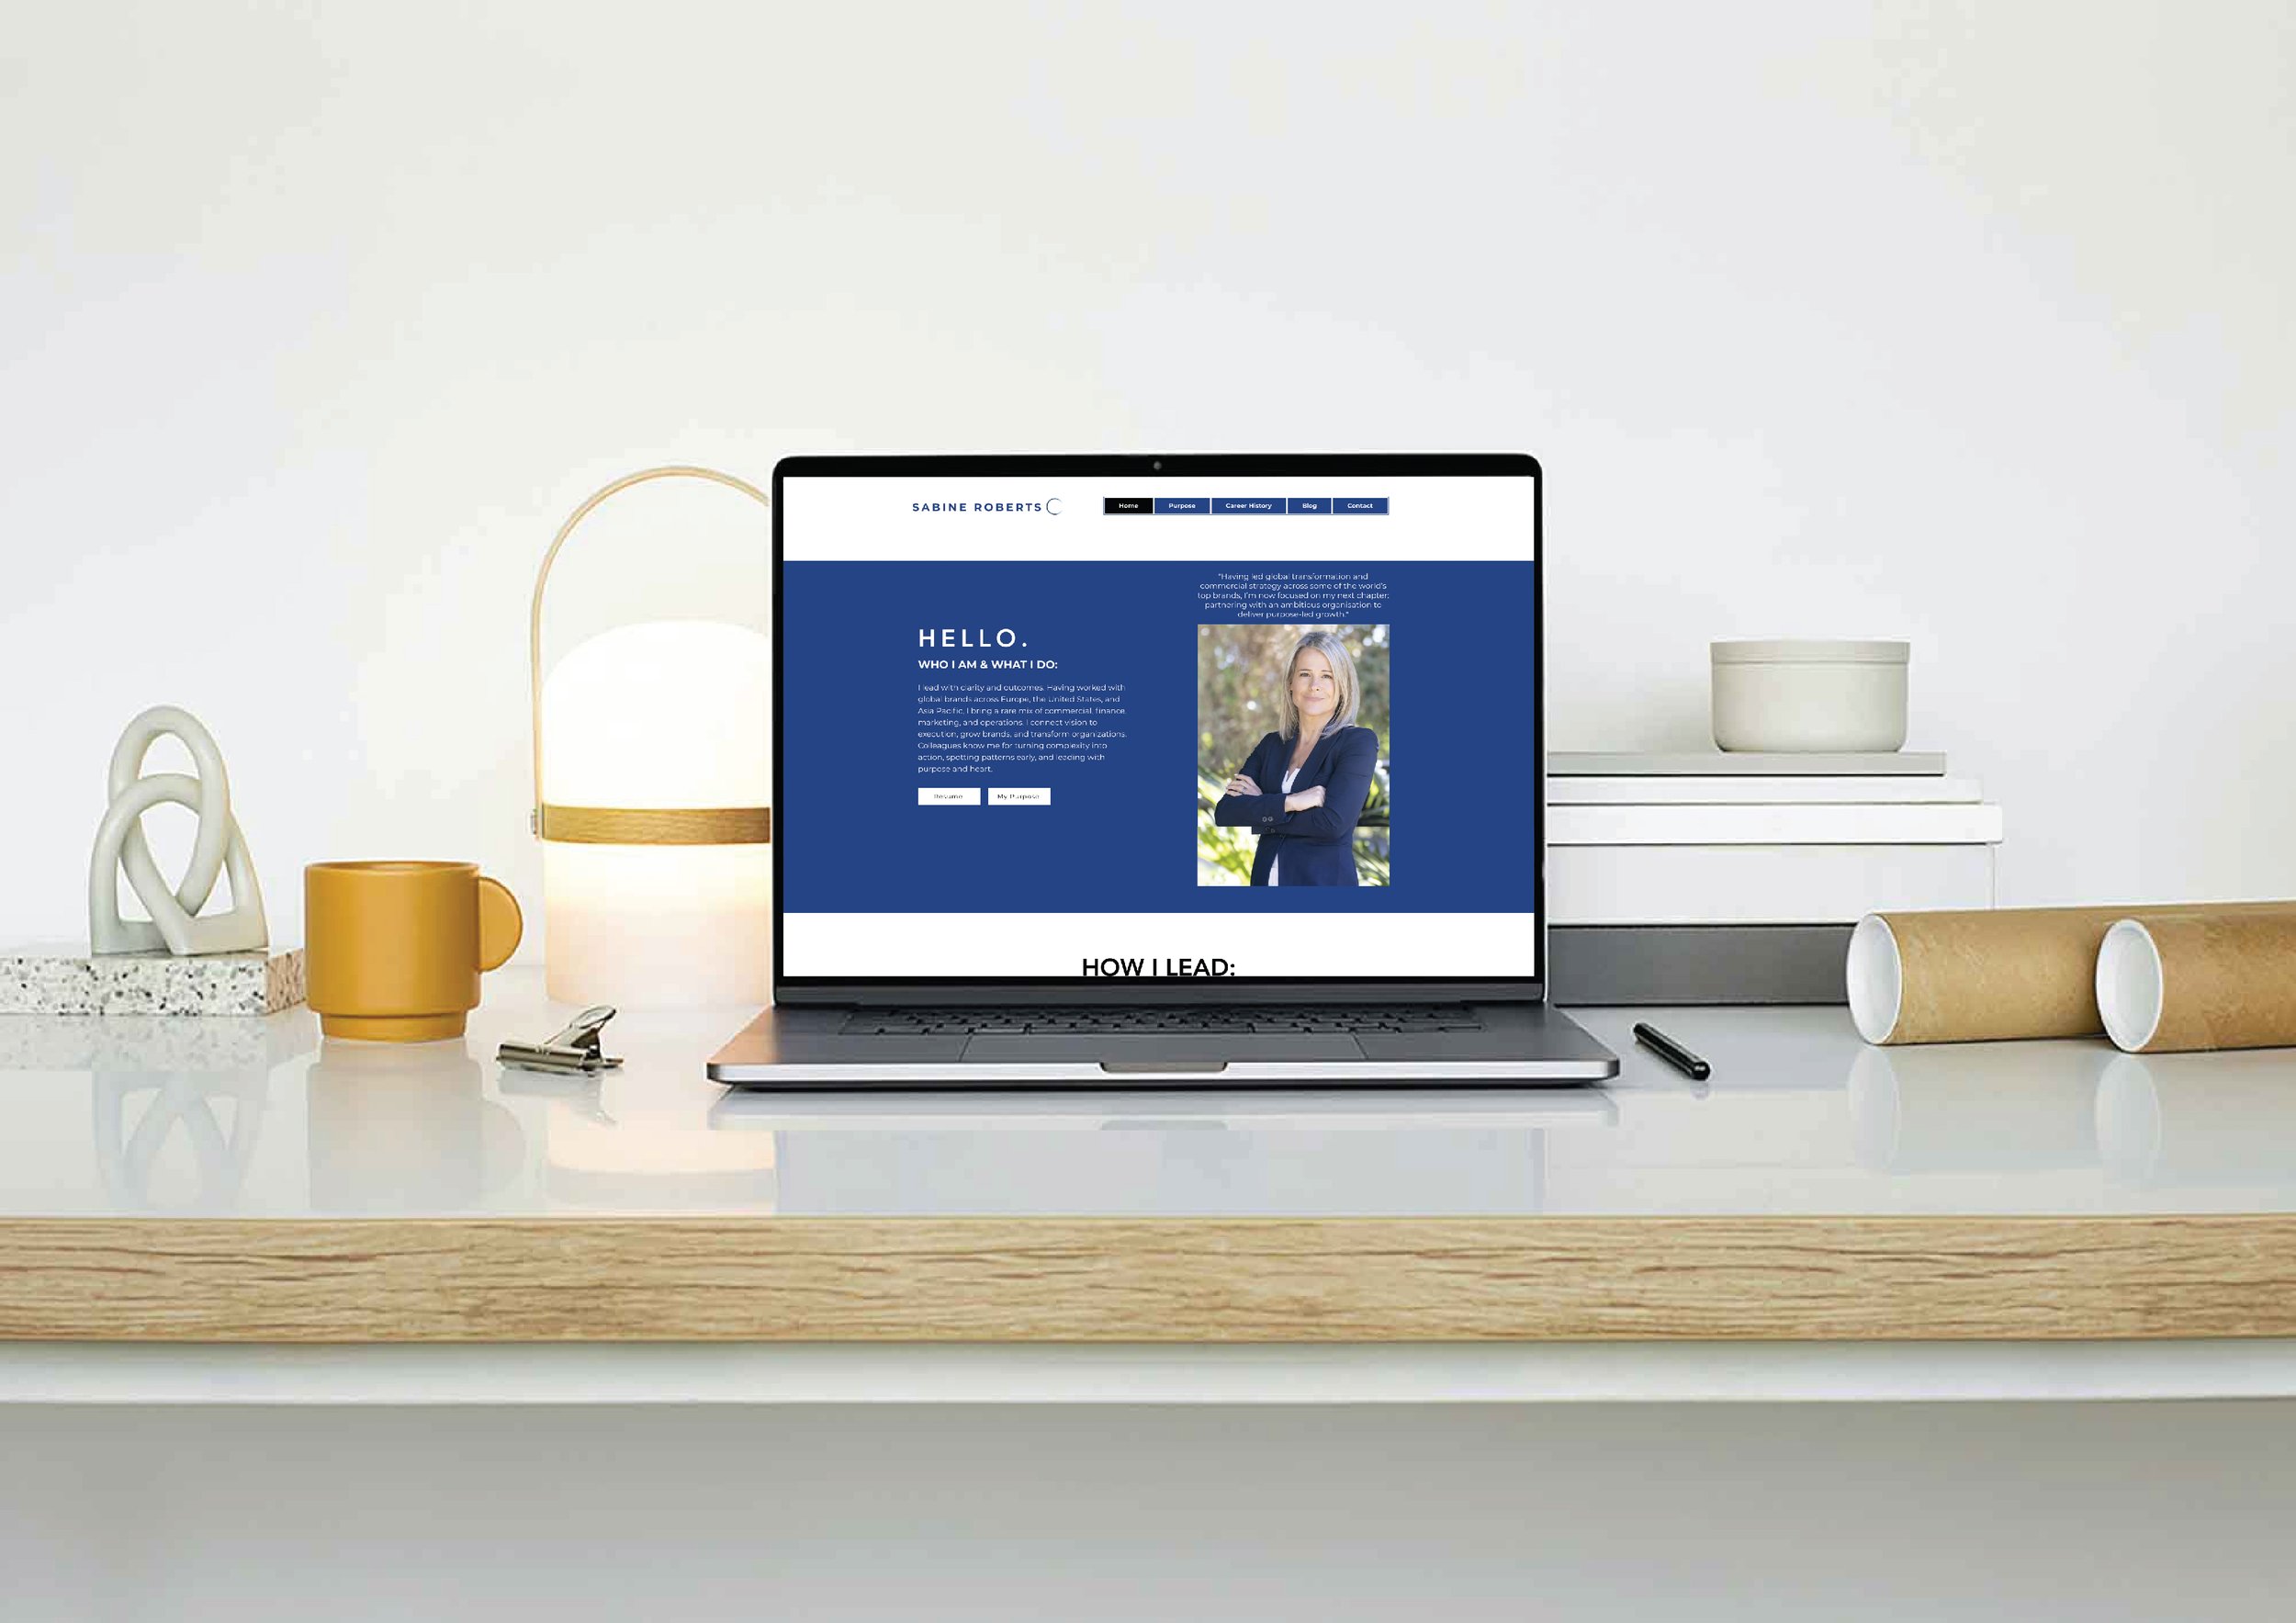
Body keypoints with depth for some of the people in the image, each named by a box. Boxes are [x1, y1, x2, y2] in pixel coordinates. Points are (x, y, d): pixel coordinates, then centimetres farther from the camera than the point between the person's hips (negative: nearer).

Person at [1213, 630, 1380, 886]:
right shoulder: (1271, 744, 7)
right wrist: (1288, 802, -19)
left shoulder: (1360, 741, -7)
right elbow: (1224, 814, -5)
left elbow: (1333, 823, -20)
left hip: (1325, 879, -4)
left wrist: (1258, 807, -9)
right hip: (1264, 877, 4)